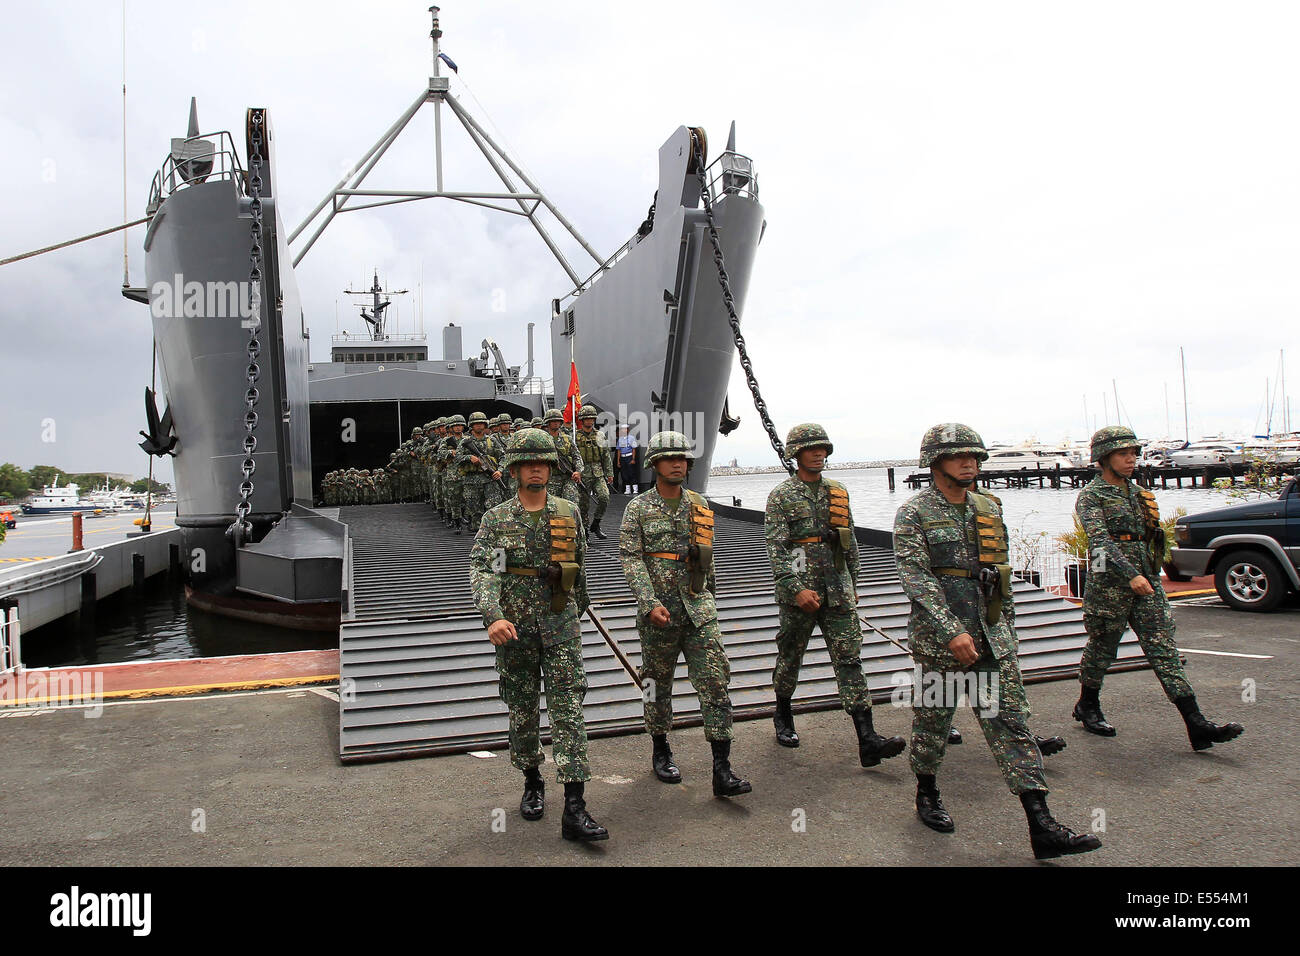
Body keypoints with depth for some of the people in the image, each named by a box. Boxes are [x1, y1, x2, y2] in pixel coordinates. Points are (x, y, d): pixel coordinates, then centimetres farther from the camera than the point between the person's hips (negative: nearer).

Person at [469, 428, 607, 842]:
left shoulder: (569, 513, 5)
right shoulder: (496, 519, 0)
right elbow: (482, 570, -11)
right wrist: (493, 616, -26)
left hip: (560, 624, 0)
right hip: (514, 628, 0)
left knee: (568, 710, -6)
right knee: (522, 711, 12)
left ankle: (574, 810, -5)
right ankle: (532, 782, 34)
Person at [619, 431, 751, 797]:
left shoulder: (699, 505, 10)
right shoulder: (638, 508, -2)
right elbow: (630, 559, -9)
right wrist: (651, 603, -19)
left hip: (699, 608, 3)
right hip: (658, 610, -2)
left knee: (715, 681, -5)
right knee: (659, 683, 11)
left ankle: (722, 771, -2)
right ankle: (661, 753, 31)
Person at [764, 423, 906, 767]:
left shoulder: (838, 493, 11)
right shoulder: (781, 496, -4)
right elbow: (776, 548, -11)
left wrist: (851, 586, 18)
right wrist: (797, 588, -20)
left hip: (837, 592, 4)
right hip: (799, 591, -3)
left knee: (850, 659, -3)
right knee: (790, 657, 11)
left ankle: (867, 741, -6)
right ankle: (783, 717, 34)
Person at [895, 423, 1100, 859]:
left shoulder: (988, 508, 10)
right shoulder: (914, 513, -8)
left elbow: (1002, 572, 18)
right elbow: (916, 578, -17)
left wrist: (1006, 627, 18)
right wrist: (952, 631, -23)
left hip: (991, 634, 5)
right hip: (938, 635, -4)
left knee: (1010, 720, 1)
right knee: (933, 717, 10)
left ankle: (1041, 827, 1)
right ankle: (926, 794, 33)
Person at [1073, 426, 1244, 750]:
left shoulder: (1140, 494, 16)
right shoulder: (1090, 496, -6)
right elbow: (1100, 540, -20)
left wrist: (1150, 575, 20)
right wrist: (1130, 575, -30)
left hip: (1147, 583, 6)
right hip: (1108, 585, -6)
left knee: (1164, 651, -1)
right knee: (1101, 649, 8)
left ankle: (1197, 726, -6)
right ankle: (1087, 706, 29)